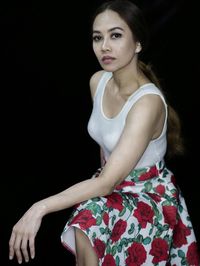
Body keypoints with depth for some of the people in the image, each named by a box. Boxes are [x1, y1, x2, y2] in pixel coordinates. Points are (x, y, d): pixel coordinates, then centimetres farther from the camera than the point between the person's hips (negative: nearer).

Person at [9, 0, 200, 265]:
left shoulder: (148, 102, -29)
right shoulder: (98, 81, -6)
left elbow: (107, 183, -33)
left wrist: (40, 208, -37)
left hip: (149, 195, -6)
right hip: (114, 185, 6)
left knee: (89, 220, -30)